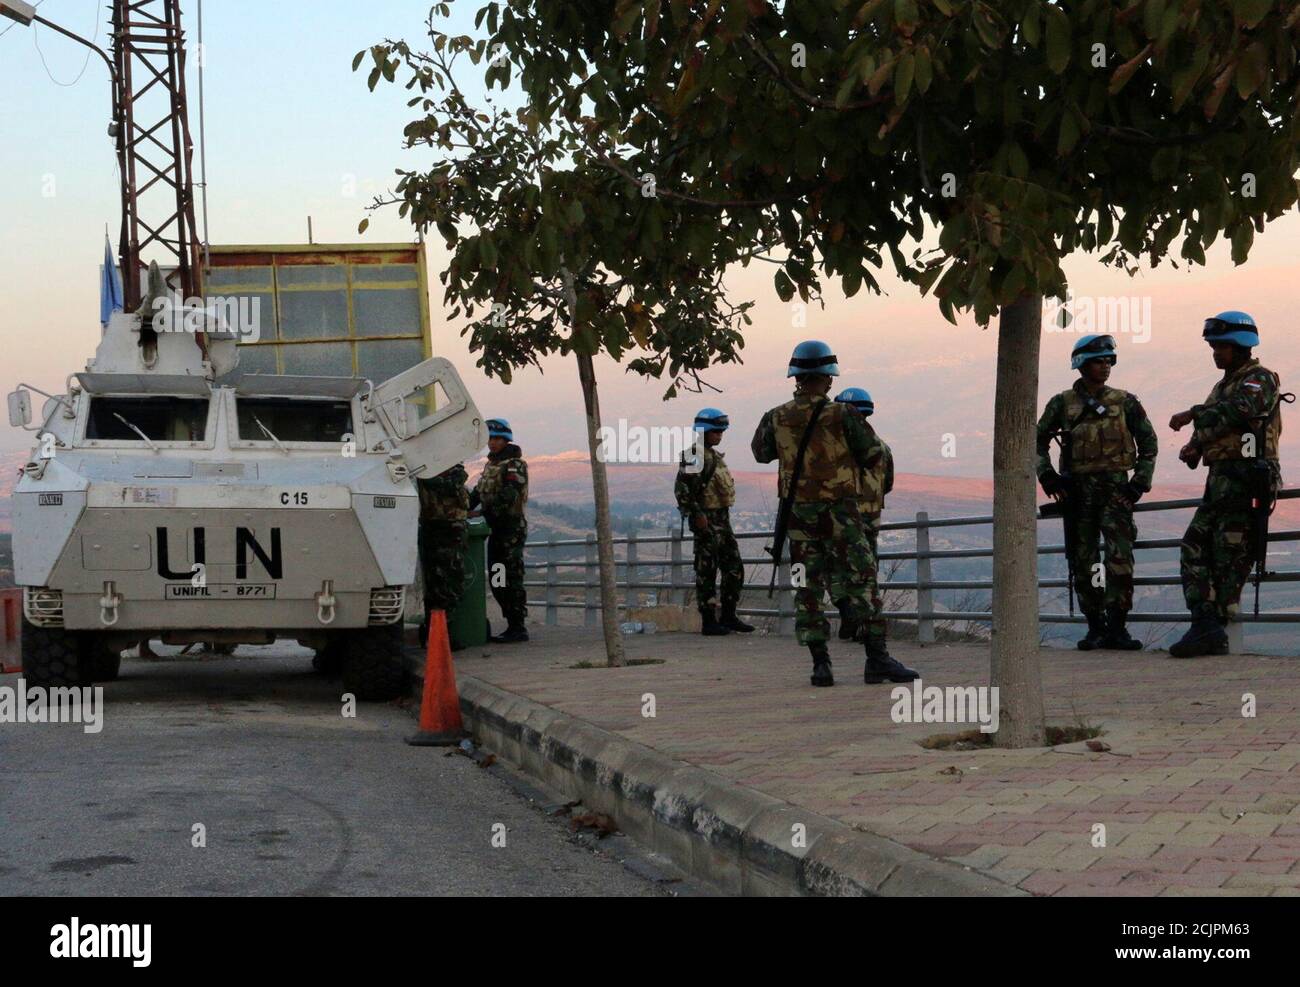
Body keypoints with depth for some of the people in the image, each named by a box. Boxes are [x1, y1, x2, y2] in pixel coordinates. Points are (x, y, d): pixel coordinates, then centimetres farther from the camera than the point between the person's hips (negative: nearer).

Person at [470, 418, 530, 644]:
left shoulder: (515, 465, -9)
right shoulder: (490, 464, 19)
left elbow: (507, 496, -21)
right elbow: (478, 492, 19)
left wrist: (486, 510, -28)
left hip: (511, 528, -9)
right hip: (496, 529, 9)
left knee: (510, 580, -9)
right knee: (496, 580, 10)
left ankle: (518, 628, -6)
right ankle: (512, 625, 16)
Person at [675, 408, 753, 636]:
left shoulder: (713, 455, 17)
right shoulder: (695, 456, -13)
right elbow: (682, 488, -21)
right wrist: (697, 514, -22)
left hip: (722, 518, 10)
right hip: (707, 521, -10)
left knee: (734, 570, 11)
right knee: (707, 572, -4)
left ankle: (728, 616, 18)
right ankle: (708, 621, 1)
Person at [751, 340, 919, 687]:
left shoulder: (777, 418, -1)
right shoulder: (843, 415, -11)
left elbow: (761, 452, 17)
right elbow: (874, 456, -2)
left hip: (797, 514, 4)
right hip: (838, 513, -3)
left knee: (808, 589, 9)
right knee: (861, 583, 0)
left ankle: (820, 664, 5)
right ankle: (876, 661, -3)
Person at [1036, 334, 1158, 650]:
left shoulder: (1125, 402, 5)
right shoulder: (1062, 404, 5)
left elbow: (1148, 443, 9)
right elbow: (1039, 442, 12)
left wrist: (1140, 482, 0)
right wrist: (1047, 476, -1)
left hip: (1115, 488, -1)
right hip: (1077, 490, 1)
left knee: (1120, 557, -13)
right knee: (1083, 563, 4)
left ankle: (1117, 627, -7)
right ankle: (1095, 627, 13)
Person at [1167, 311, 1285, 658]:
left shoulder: (1260, 379, -3)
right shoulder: (1222, 387, 25)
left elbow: (1238, 409, -23)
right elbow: (1211, 429, 26)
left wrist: (1193, 414, -19)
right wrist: (1193, 446, 5)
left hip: (1245, 477, -9)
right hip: (1220, 481, 9)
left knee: (1230, 557, -9)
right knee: (1194, 547, 0)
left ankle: (1211, 629, -10)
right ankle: (1207, 627, -4)